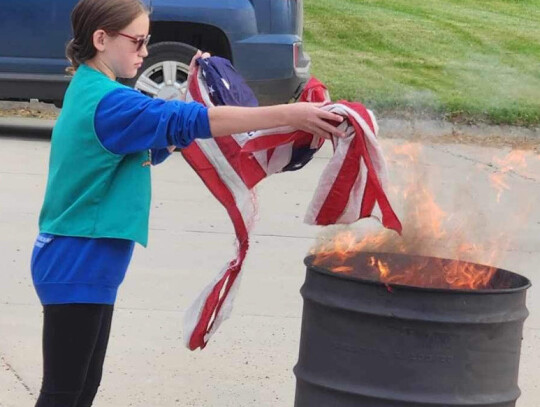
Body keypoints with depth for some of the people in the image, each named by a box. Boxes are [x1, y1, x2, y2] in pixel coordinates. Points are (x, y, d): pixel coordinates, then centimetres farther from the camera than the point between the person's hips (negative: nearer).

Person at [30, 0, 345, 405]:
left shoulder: (91, 91, 10)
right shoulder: (107, 102, -21)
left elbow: (153, 147, 17)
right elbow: (196, 121, -30)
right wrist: (289, 114, -31)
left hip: (85, 265, 10)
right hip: (75, 268, -10)